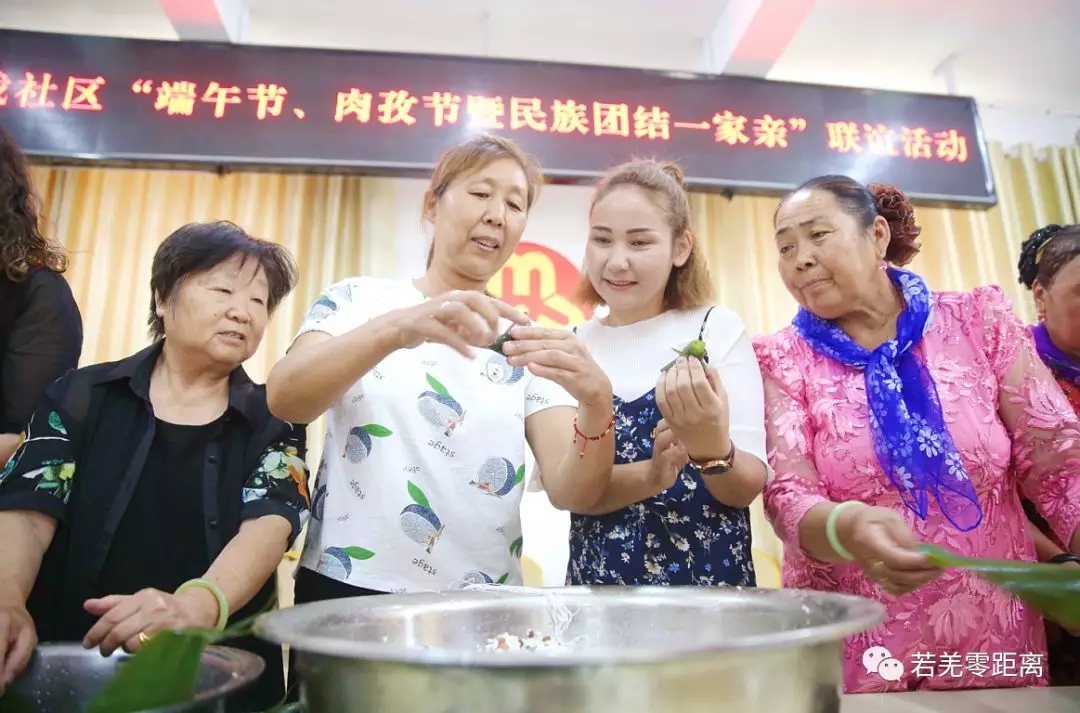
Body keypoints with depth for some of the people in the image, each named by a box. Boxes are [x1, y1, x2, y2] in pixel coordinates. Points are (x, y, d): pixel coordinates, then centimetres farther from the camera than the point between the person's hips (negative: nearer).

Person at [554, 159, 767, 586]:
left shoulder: (718, 328, -8)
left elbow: (748, 488, -9)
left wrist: (713, 450, -30)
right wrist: (650, 475, -25)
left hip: (710, 576, -1)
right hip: (597, 578, 2)